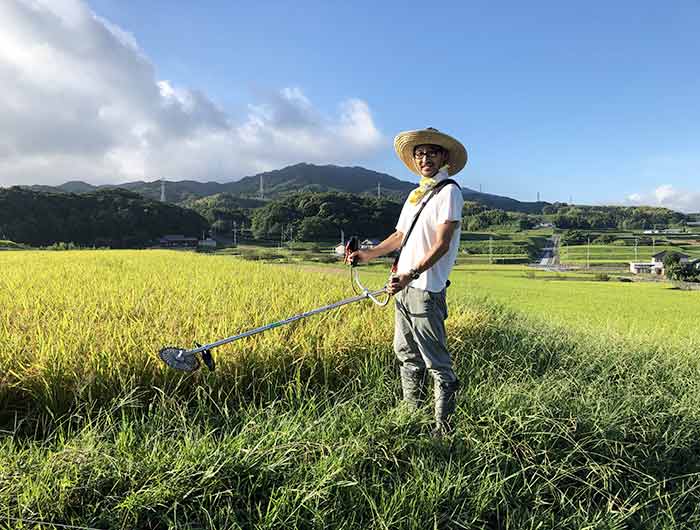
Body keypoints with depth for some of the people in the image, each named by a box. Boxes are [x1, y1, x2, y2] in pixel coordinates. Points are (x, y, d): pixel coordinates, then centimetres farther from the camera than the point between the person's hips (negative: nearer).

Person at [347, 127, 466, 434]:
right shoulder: (415, 194, 19)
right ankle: (411, 417, 28)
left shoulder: (449, 191, -7)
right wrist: (369, 254, 16)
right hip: (404, 286, 9)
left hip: (426, 290, -9)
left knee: (436, 362, -4)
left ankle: (443, 428, 7)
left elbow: (442, 244, -17)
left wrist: (410, 275, -26)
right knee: (406, 355, 15)